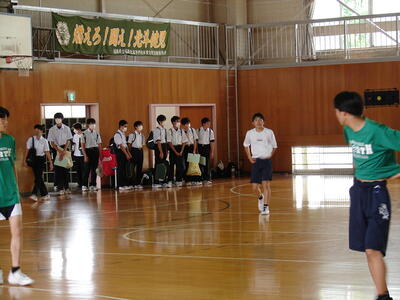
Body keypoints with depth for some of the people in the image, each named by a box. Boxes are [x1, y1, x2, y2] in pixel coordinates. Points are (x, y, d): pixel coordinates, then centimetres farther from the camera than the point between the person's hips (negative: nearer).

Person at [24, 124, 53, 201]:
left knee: (38, 177, -13)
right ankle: (45, 194, 15)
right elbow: (27, 150, 2)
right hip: (33, 159, 2)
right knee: (38, 177, 5)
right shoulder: (31, 139, 0)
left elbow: (47, 152, 1)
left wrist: (51, 163, 0)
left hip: (41, 159, -2)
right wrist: (24, 160, -1)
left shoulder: (44, 141, 0)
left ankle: (35, 194, -18)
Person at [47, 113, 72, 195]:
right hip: (56, 149, 0)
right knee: (57, 169, -3)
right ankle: (60, 188, 1)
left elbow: (68, 141, -3)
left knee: (65, 169, 3)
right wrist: (59, 151, -14)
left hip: (65, 149, 0)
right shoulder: (52, 130, -2)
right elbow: (51, 143, -3)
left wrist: (64, 151, -13)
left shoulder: (66, 128, -1)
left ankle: (66, 187, 11)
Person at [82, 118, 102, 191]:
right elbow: (83, 145, -4)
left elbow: (99, 144, 10)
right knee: (87, 168, -2)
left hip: (95, 151, 4)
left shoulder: (96, 133, 8)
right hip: (88, 150, -4)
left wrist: (100, 155, 5)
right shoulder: (85, 133, -4)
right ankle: (85, 185, 8)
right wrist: (85, 155, -11)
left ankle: (93, 185, 12)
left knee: (94, 169, 5)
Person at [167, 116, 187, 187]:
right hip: (173, 149, -3)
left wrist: (181, 151, -6)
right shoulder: (169, 131, -5)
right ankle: (170, 181, 4)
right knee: (172, 165, -2)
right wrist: (175, 152, -13)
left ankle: (179, 181, 9)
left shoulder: (181, 131, 7)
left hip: (180, 148, 3)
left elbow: (184, 142, 6)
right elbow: (169, 143, -8)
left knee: (180, 165, 2)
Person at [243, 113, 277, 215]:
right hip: (256, 161, 2)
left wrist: (270, 155, -4)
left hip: (266, 161, -2)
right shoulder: (250, 133, 2)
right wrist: (249, 157, 9)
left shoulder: (269, 132, -3)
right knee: (255, 187, 1)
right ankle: (260, 197, 34)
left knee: (266, 184, -11)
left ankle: (266, 207, -4)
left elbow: (274, 146, 9)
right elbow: (246, 145, 19)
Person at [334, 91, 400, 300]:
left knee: (373, 249, -12)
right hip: (358, 189, 8)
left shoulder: (378, 132, -21)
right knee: (368, 249, 8)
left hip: (376, 191, -8)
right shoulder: (348, 130, 4)